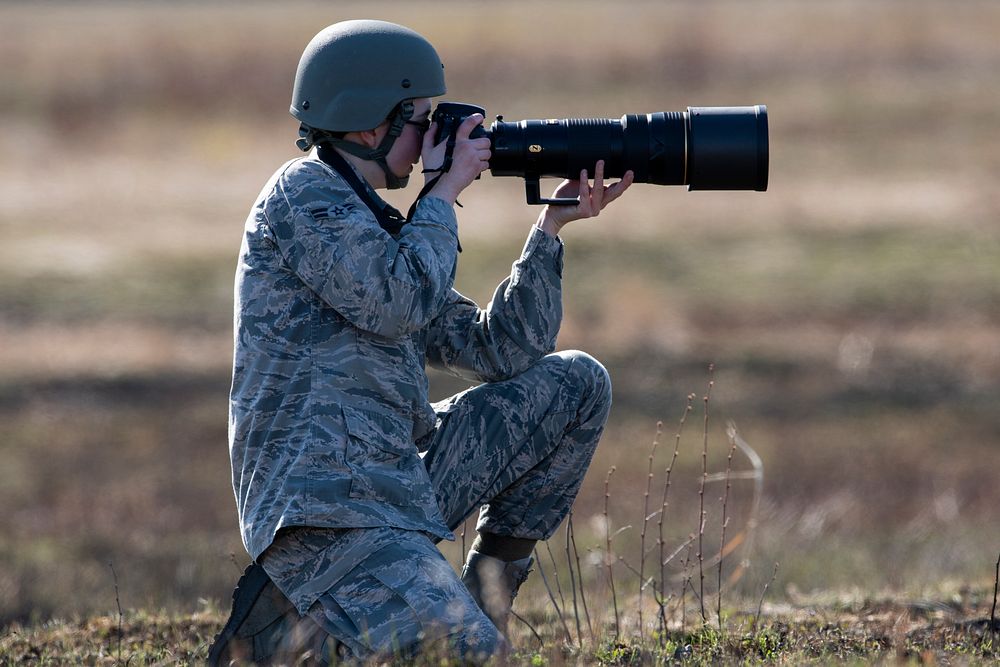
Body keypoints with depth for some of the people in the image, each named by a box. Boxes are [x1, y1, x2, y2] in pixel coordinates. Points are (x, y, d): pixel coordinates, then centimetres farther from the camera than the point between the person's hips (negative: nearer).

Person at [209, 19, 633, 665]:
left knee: (576, 382, 12)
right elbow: (399, 303, -19)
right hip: (326, 508, -9)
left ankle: (486, 589, 11)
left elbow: (499, 352, 20)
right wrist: (445, 190, -4)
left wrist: (553, 226, 14)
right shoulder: (303, 194, -5)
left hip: (401, 484, 9)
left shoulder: (375, 224, 23)